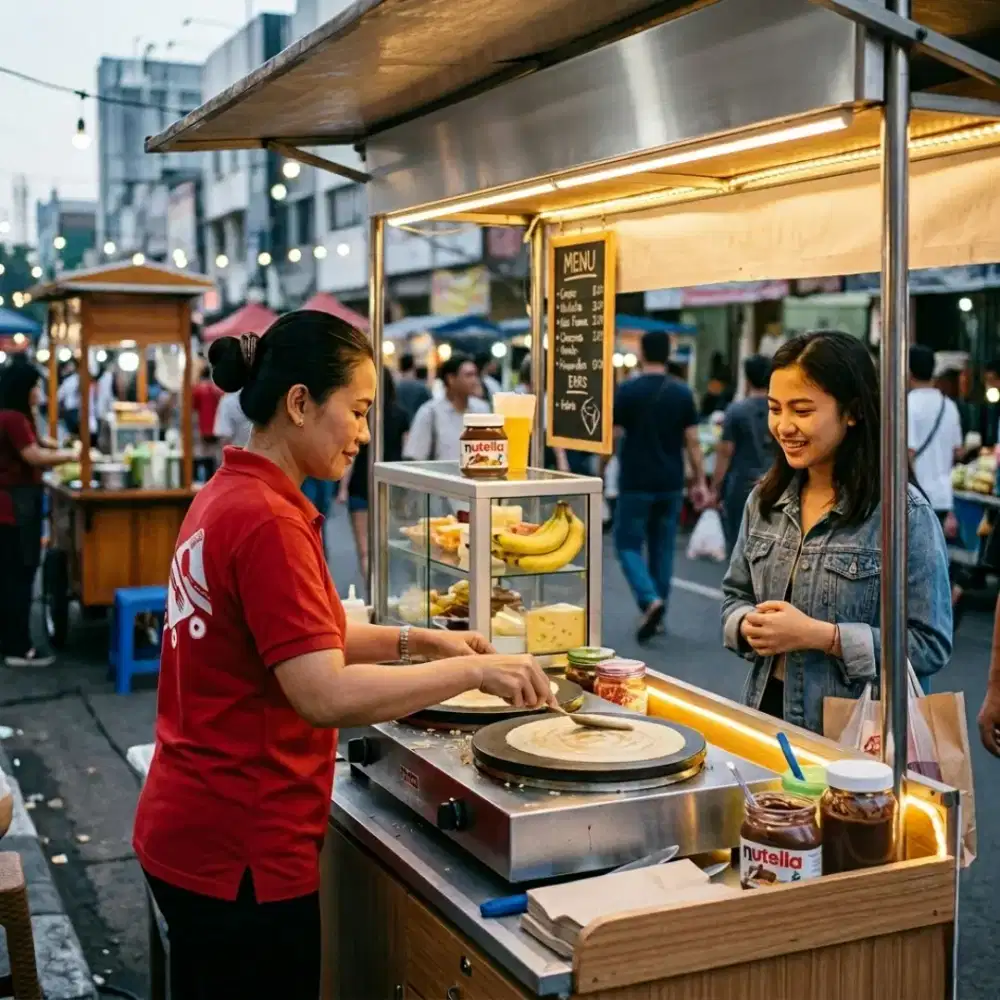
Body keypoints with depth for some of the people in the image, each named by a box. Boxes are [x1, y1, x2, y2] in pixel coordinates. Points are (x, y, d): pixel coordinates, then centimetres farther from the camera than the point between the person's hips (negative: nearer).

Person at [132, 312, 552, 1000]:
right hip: (242, 853, -9)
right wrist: (475, 670, -21)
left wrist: (413, 642, 8)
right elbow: (326, 695, -29)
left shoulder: (225, 497, 6)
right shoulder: (267, 521, -22)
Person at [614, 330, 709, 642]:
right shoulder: (682, 393, 1)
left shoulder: (627, 390, -7)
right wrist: (700, 481, 7)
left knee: (628, 544, 4)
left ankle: (650, 599, -18)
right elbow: (692, 442, 1)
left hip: (636, 483, -3)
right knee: (663, 547, 13)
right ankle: (657, 613, 17)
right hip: (671, 484, 4)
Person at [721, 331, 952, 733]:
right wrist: (748, 626, -10)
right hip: (766, 713, 5)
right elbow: (736, 596, 13)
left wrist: (818, 635, -22)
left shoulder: (903, 513, -14)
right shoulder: (764, 500, 3)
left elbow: (929, 645, -16)